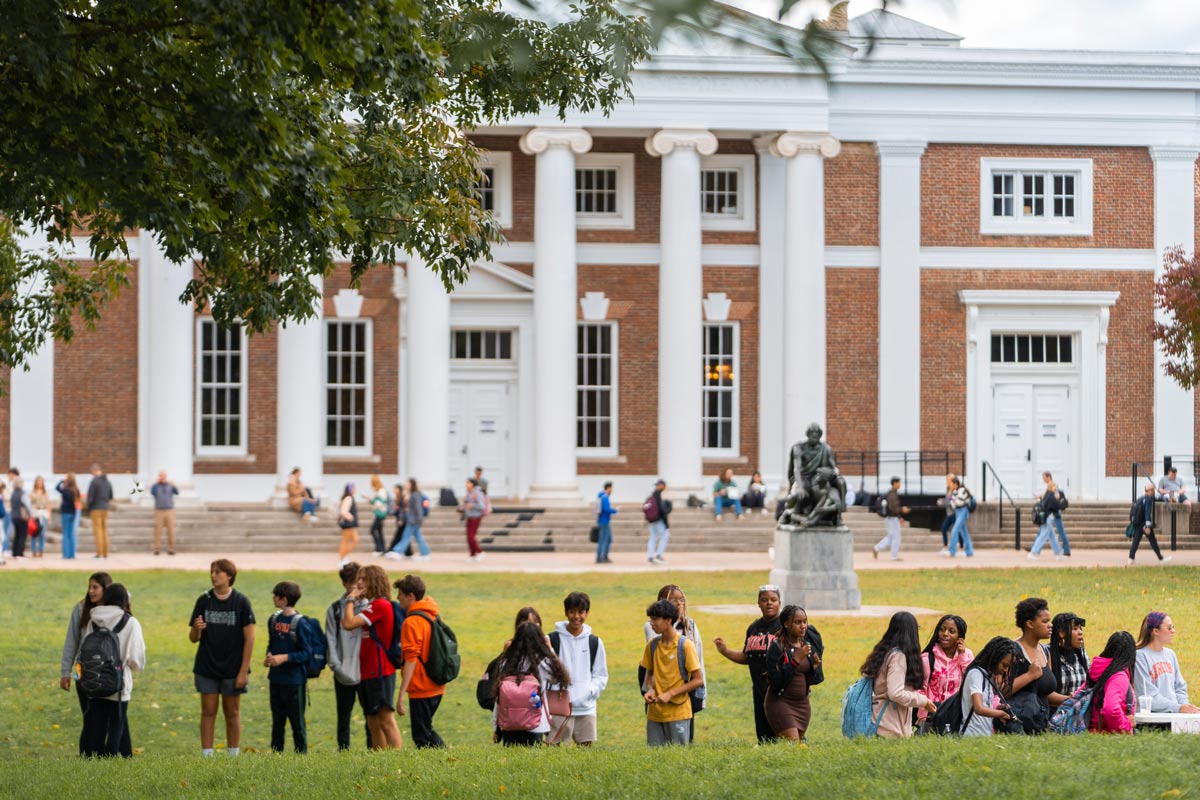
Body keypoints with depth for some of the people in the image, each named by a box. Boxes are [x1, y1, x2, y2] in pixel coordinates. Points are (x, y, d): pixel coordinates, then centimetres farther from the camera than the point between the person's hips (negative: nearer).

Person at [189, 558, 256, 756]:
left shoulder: (241, 602, -5)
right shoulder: (204, 601, 2)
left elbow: (249, 638, -5)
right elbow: (193, 638, 4)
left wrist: (243, 671, -9)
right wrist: (196, 629, -20)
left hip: (232, 669, -2)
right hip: (206, 668, 2)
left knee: (232, 713, 6)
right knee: (208, 712, 2)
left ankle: (233, 756, 13)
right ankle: (206, 756, 4)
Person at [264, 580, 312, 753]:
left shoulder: (299, 623, -14)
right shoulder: (274, 619, 7)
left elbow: (307, 653, -15)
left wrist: (284, 658, -21)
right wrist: (269, 656, -1)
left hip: (294, 680, -7)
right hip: (276, 679, 7)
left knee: (297, 722, 1)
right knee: (277, 721, 14)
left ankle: (301, 754, 8)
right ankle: (276, 753, 21)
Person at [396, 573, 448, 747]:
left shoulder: (412, 622, -16)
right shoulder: (434, 616, 10)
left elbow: (411, 660, -20)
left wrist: (401, 695, -21)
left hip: (421, 689, -9)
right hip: (437, 687, 9)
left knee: (421, 737, 0)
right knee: (426, 729, 20)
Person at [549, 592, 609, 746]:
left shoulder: (595, 642, 9)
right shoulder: (553, 639, 1)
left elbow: (601, 675, 12)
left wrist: (590, 690, -8)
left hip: (586, 708, 3)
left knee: (585, 746, 5)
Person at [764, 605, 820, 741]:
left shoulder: (807, 646, 7)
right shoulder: (777, 647, -12)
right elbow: (776, 682, -20)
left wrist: (814, 667, -4)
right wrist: (796, 660, -24)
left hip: (802, 704, 6)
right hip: (781, 703, -6)